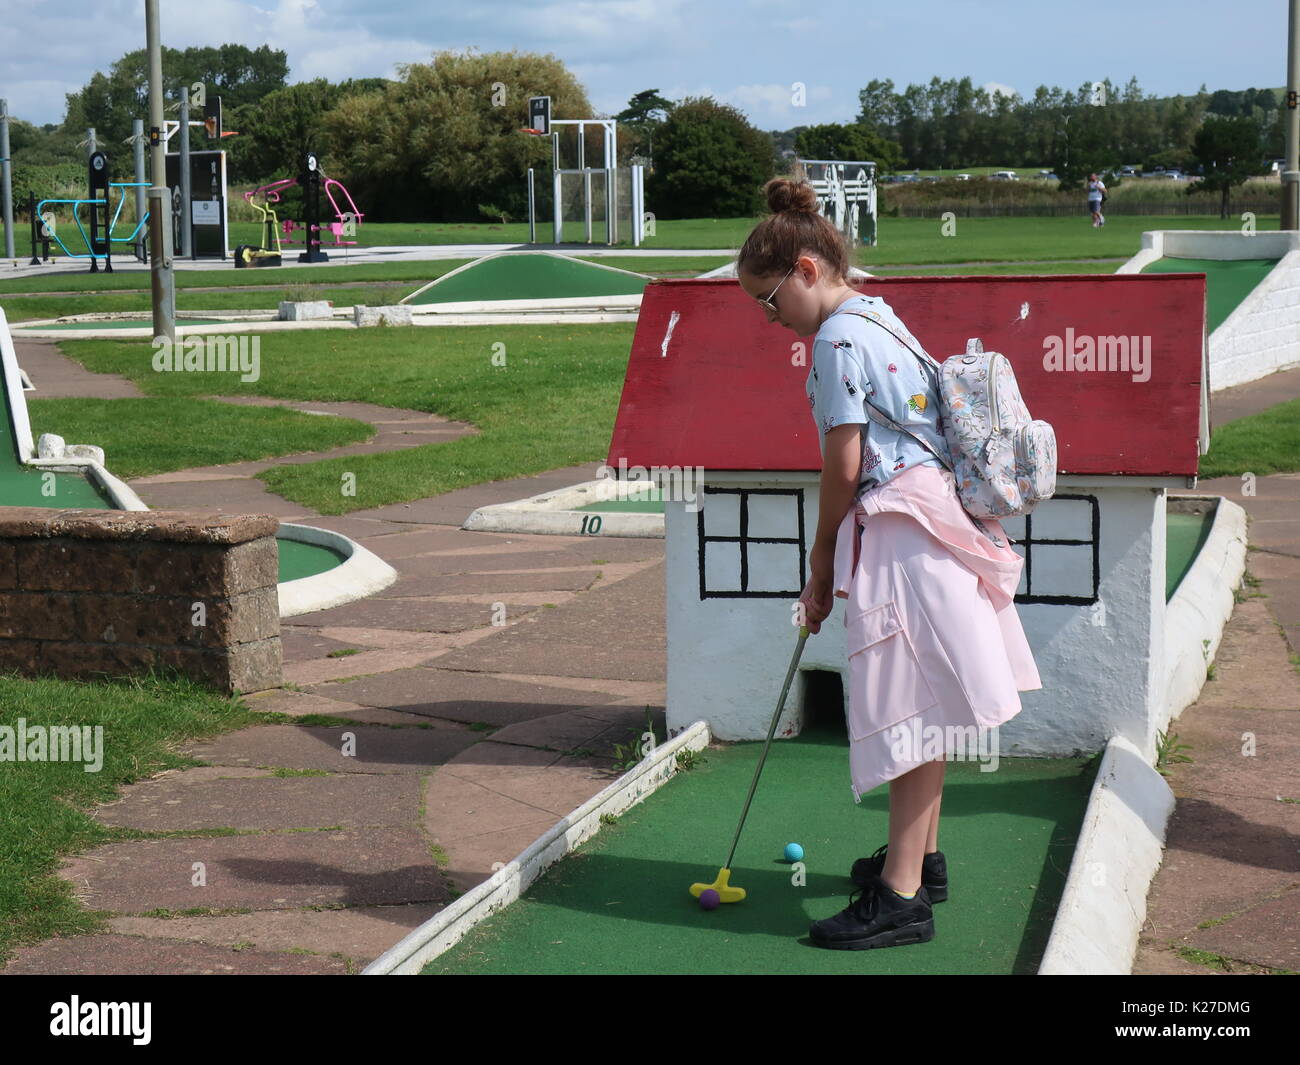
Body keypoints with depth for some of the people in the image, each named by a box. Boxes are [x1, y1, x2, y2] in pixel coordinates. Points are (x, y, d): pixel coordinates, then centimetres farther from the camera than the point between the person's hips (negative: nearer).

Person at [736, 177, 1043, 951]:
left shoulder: (839, 340, -13)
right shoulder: (881, 320, 17)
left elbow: (843, 468, -15)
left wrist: (823, 570, -3)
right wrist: (836, 562, 19)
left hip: (901, 534, -10)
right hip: (930, 523, 10)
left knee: (911, 706, -9)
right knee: (918, 705, 18)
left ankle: (902, 896, -6)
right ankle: (923, 856, 31)